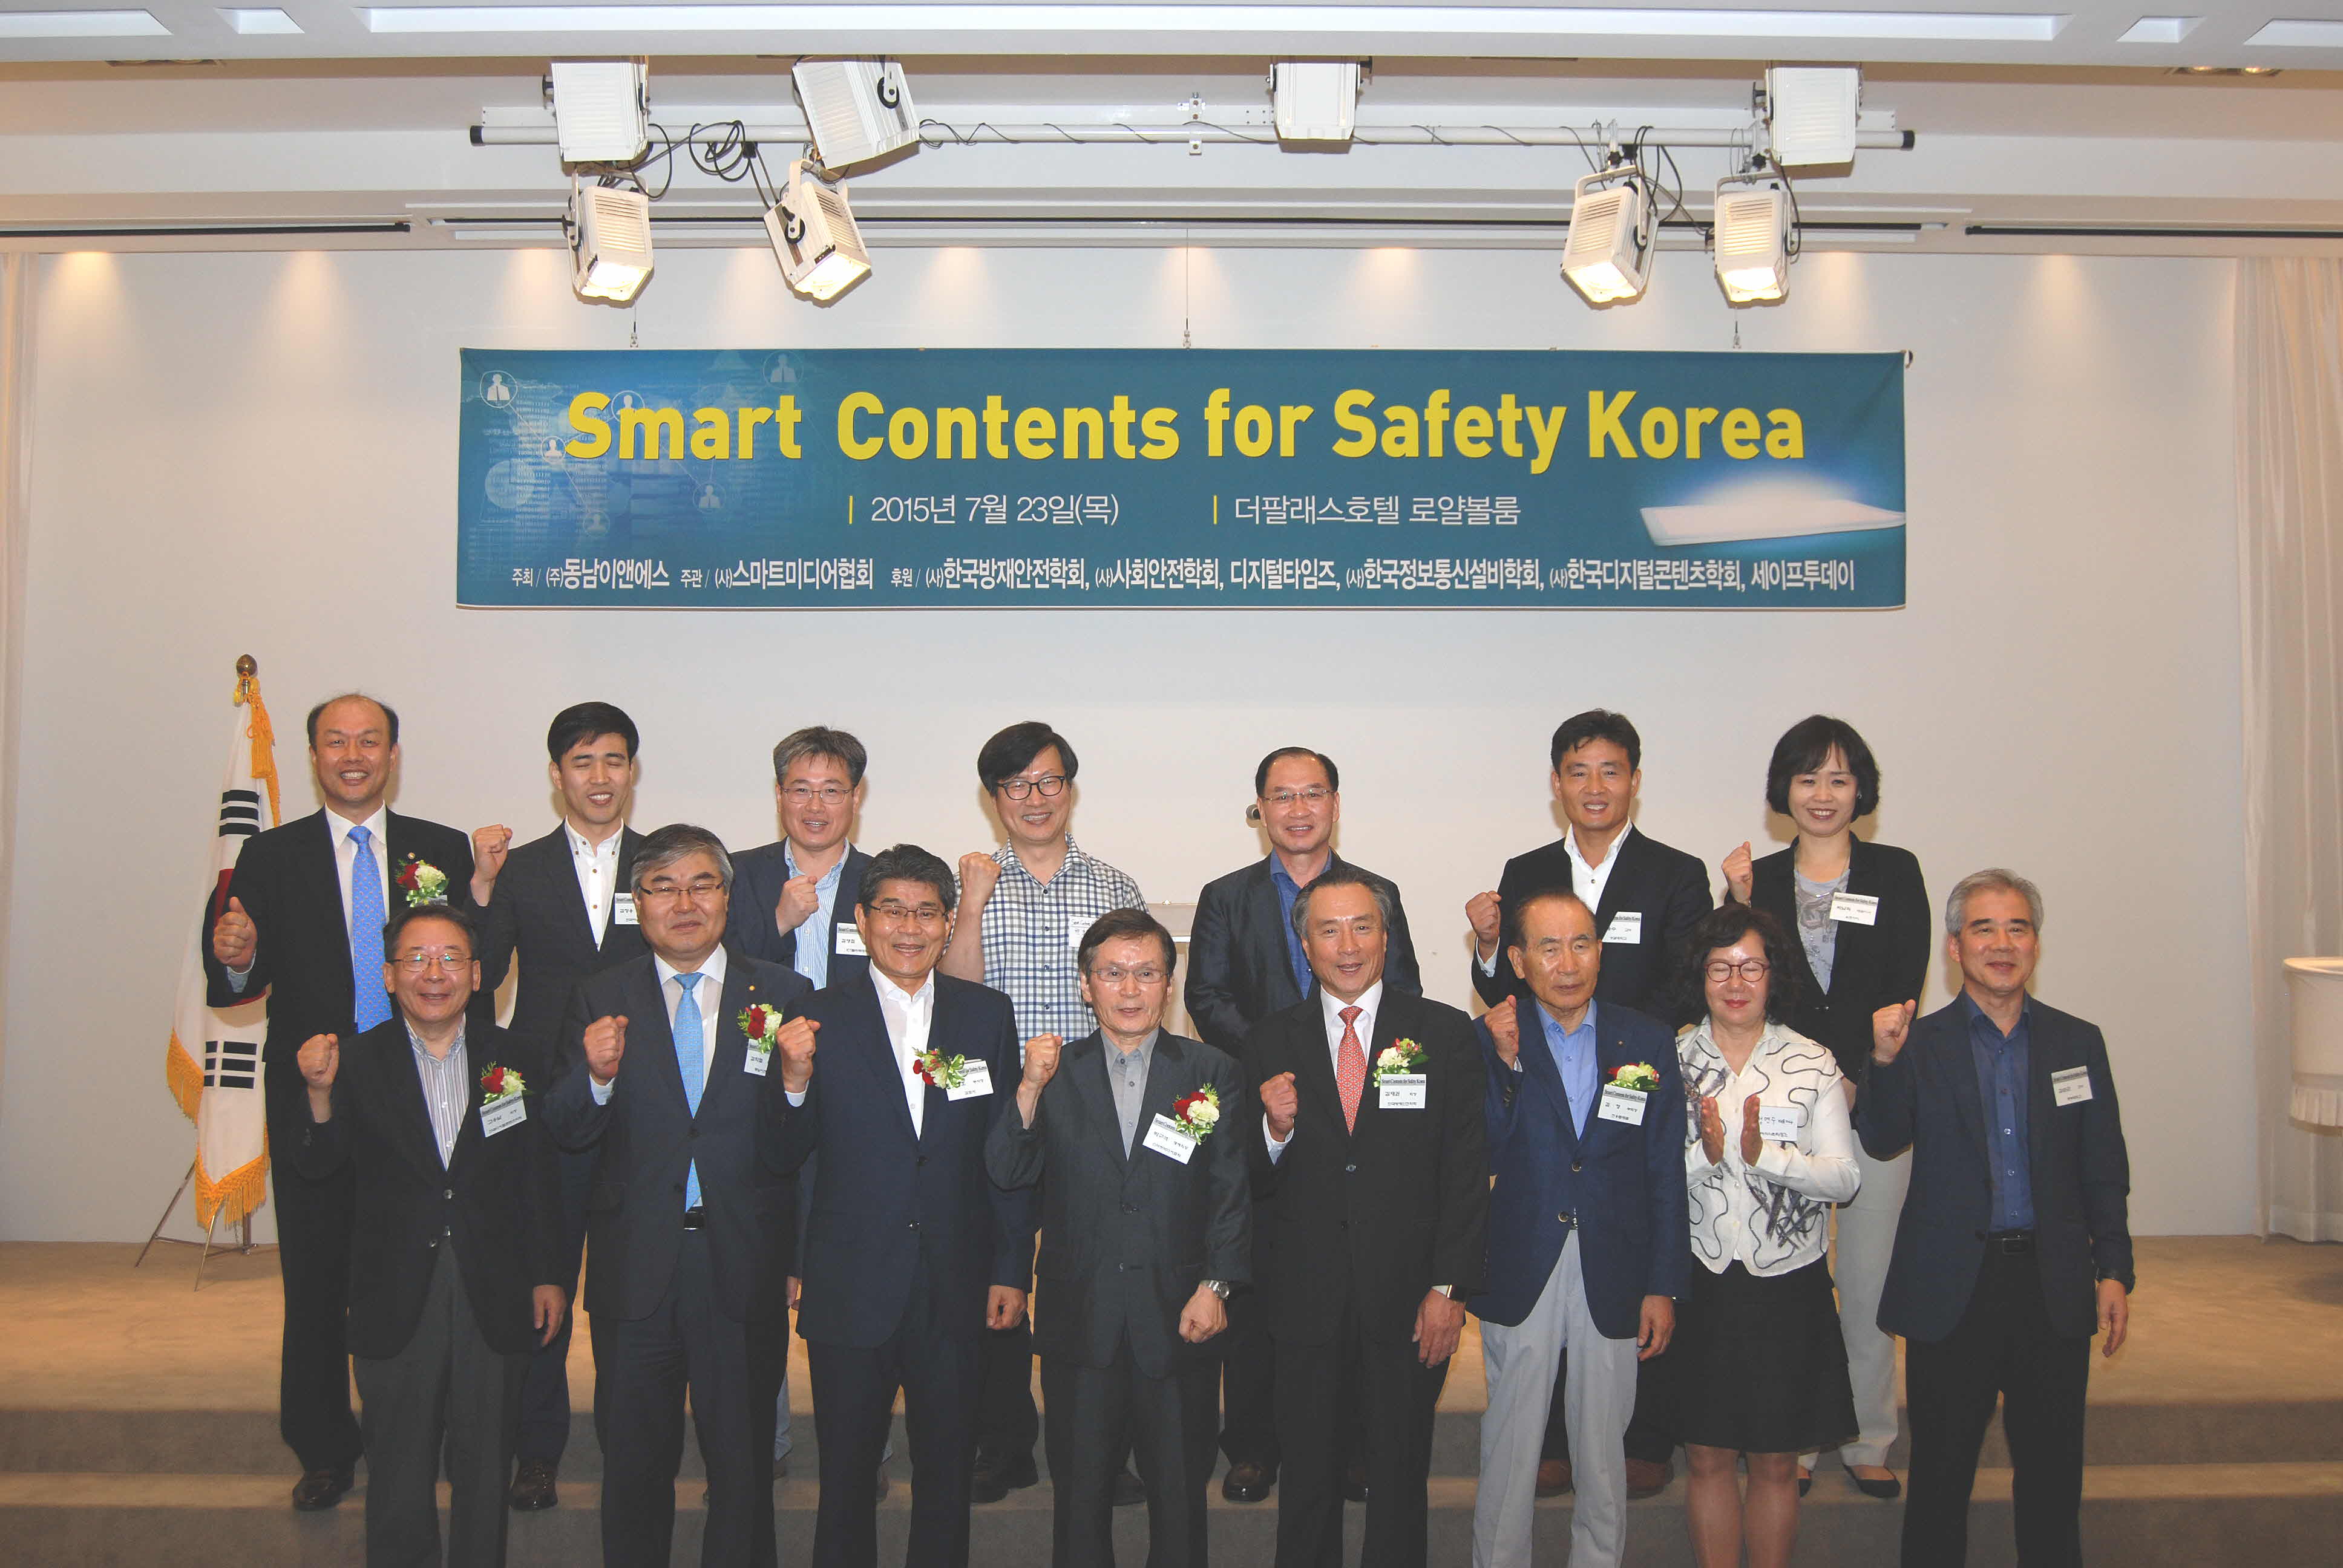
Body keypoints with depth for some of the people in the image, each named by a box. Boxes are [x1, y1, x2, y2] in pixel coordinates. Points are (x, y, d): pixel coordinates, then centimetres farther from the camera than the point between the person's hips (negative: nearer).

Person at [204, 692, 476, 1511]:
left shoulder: (445, 851, 5)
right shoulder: (271, 856, 4)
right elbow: (243, 985, -1)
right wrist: (234, 958, -22)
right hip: (312, 1102, 0)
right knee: (315, 1283, 9)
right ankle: (324, 1451, 24)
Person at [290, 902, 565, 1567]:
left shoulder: (510, 1056, 0)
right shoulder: (357, 1061, -3)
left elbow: (537, 1176, 3)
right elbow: (318, 1164, -10)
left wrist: (548, 1276, 3)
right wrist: (320, 1095, -28)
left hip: (494, 1298, 1)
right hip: (397, 1304, -1)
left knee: (486, 1462, 13)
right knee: (399, 1467, 14)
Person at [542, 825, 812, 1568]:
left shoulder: (784, 994, 0)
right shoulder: (599, 999, 3)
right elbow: (567, 1134, -3)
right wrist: (597, 1077, -22)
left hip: (744, 1269, -1)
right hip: (634, 1272, 1)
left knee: (744, 1464, 11)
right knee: (633, 1459, 15)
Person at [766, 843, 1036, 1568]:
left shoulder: (987, 1015, 2)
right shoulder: (822, 1018, -3)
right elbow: (786, 1156, -4)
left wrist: (1011, 1269, 2)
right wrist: (796, 1080, -21)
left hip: (955, 1288, 1)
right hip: (851, 1288, -1)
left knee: (948, 1468, 14)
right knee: (846, 1469, 12)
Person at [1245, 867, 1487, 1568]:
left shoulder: (1445, 1033, -1)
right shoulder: (1270, 1042, 3)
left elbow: (1468, 1170, -3)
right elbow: (1251, 1184, 3)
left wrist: (1449, 1287, -9)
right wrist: (1275, 1130, -17)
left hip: (1410, 1300, -1)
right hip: (1305, 1297, 1)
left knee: (1401, 1476, 13)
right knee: (1307, 1476, 13)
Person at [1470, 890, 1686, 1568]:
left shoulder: (1648, 1042, 0)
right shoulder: (1489, 1040, -4)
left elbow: (1667, 1175, 3)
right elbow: (1480, 1161, -12)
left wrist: (1664, 1287, 1)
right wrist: (1506, 1063, -21)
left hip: (1614, 1277, 1)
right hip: (1521, 1277, -1)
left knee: (1603, 1445, 14)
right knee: (1510, 1442, 9)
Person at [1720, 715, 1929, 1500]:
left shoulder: (1895, 872, 5)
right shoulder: (1759, 878, 8)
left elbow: (1904, 987, -1)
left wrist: (1853, 1076, -10)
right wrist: (1740, 904, -9)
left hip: (1874, 1097, -1)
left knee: (1870, 1274, 3)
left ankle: (1867, 1441, 17)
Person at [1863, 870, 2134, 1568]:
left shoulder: (2078, 1043, 6)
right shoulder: (1919, 1043, 0)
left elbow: (2105, 1171, 8)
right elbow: (1882, 1142, -14)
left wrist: (2114, 1271, 1)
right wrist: (1885, 1060, -29)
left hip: (2054, 1288, 2)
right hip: (1951, 1289, -2)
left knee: (2053, 1472, 12)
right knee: (1941, 1470, 8)